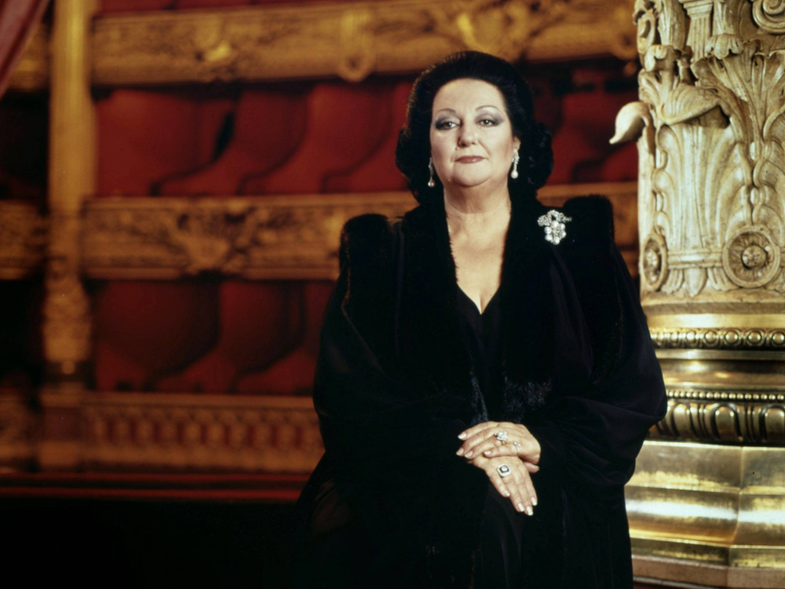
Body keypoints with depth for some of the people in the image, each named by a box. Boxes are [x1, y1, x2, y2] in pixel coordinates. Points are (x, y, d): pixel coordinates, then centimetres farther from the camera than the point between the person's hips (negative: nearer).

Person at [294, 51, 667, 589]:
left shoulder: (576, 246, 12)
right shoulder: (382, 254, 12)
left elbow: (637, 391, 6)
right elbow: (347, 393, 0)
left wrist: (540, 438, -13)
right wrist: (457, 445, -15)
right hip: (413, 493, 0)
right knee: (475, 512, -32)